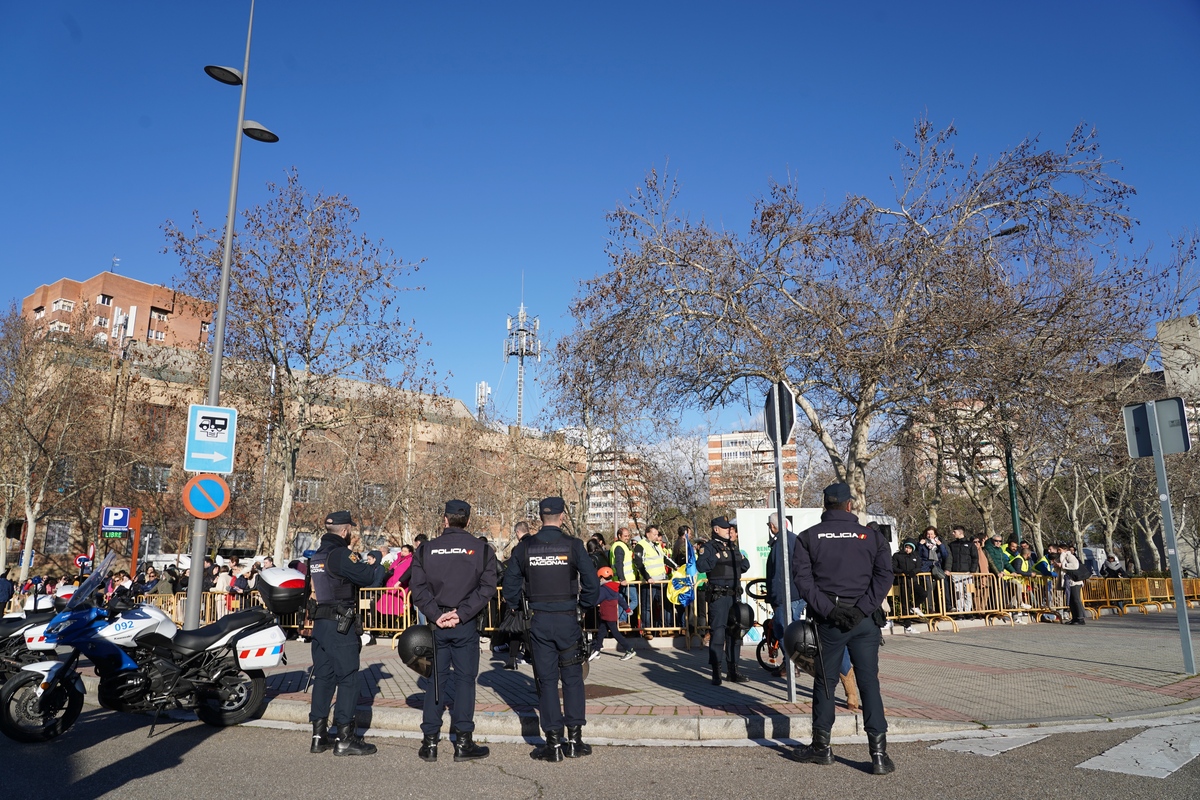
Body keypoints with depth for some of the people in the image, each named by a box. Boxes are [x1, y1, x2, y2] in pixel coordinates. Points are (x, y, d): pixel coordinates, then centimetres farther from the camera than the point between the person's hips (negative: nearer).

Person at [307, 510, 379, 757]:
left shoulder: (316, 556, 14)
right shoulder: (341, 554, -15)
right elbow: (366, 577, -21)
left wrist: (360, 561, 19)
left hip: (319, 624, 9)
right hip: (340, 625, -9)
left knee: (323, 678, 12)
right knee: (348, 679, -2)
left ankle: (319, 735, 17)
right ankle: (345, 738, 0)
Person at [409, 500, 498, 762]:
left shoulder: (426, 550, 3)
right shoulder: (482, 549, -1)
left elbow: (418, 589, -4)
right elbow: (487, 588, -9)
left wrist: (436, 615, -8)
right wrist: (462, 613, -12)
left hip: (436, 624, 2)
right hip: (466, 626, -1)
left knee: (435, 680, 10)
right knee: (465, 679, 6)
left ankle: (430, 742, 14)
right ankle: (463, 742, 8)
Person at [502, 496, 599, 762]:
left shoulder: (524, 547, -2)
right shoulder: (573, 545, -7)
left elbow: (511, 585, 2)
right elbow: (592, 583, -7)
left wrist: (518, 606, 19)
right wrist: (584, 605, 10)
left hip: (539, 622, 1)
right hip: (568, 620, -1)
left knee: (546, 680, 8)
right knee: (572, 678, 11)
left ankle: (554, 742, 11)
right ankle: (574, 738, 14)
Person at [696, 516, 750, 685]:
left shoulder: (733, 546, 18)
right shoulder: (708, 547, -3)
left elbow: (745, 565, 20)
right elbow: (701, 566, -17)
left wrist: (740, 557, 2)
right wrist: (716, 558, -21)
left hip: (734, 595, 7)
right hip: (718, 596, -7)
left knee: (734, 633, 11)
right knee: (718, 633, -8)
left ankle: (733, 670, 20)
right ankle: (716, 672, -2)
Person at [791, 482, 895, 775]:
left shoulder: (807, 537, 2)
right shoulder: (871, 536, 5)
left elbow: (803, 578, -8)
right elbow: (884, 574, -6)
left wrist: (828, 610, -11)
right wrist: (862, 609, -11)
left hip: (828, 620, 0)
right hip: (864, 620, 0)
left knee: (824, 682, 10)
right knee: (869, 683, 4)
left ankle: (821, 747, 21)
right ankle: (879, 753, 1)